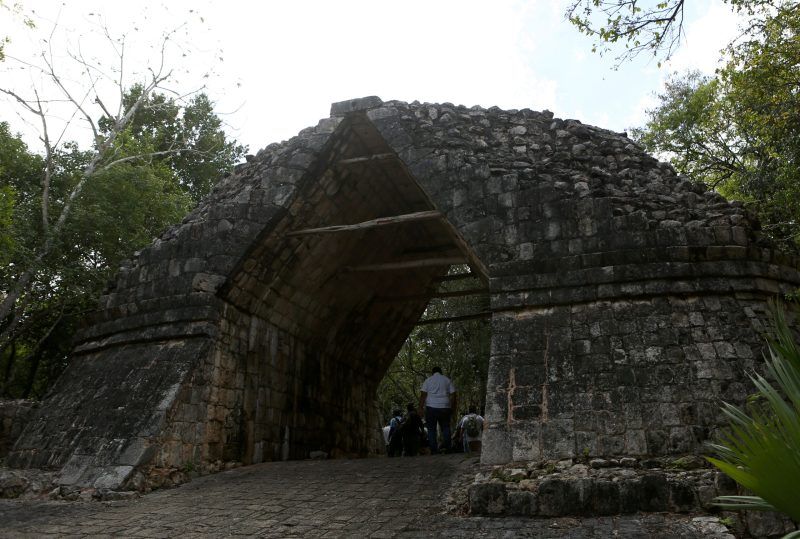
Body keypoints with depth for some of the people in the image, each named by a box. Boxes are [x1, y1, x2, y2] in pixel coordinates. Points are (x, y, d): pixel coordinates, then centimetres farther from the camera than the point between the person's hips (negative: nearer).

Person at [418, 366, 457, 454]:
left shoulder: (428, 380, 9)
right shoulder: (447, 380, 12)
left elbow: (423, 395, 0)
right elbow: (453, 395, 6)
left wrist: (420, 408, 0)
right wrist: (453, 408, 10)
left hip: (431, 407, -1)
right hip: (445, 407, 1)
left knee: (431, 429, 3)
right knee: (445, 427, 11)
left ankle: (434, 450, 0)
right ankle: (446, 446, -1)